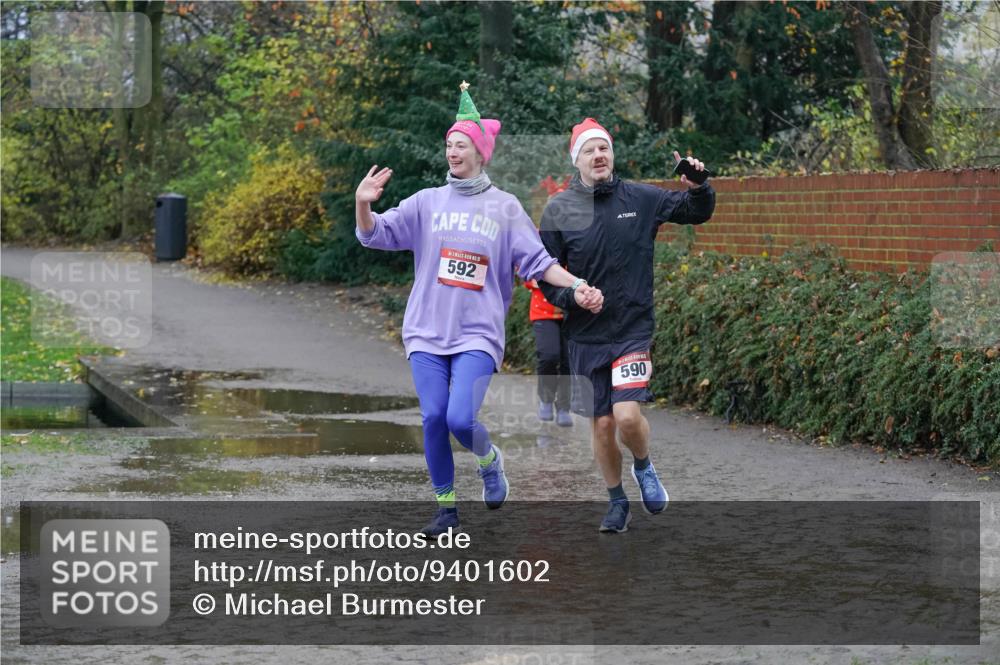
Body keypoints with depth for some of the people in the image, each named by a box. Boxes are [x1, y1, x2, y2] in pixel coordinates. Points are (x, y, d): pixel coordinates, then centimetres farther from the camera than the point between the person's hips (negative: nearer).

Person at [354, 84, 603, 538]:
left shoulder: (504, 208, 7)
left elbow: (536, 261, 5)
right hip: (426, 330, 2)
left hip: (477, 333, -2)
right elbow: (376, 235, 3)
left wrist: (575, 287, -8)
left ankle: (490, 461, 17)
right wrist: (362, 205, -17)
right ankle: (446, 508, 11)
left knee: (461, 419, -17)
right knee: (433, 419, -4)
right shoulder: (427, 202, 9)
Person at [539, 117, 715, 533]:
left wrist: (698, 188, -9)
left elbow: (696, 213, 12)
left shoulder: (641, 199, 0)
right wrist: (570, 297, -14)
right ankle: (617, 502, 26)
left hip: (633, 330, -1)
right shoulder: (559, 210, -2)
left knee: (628, 415, -17)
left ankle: (644, 467, 15)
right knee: (601, 425, 6)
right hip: (586, 335, 1)